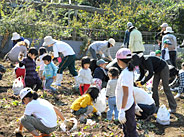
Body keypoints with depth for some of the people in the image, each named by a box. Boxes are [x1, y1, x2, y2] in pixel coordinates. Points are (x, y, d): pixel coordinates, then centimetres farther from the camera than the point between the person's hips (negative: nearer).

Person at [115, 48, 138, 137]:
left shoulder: (124, 74, -22)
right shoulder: (129, 71, 6)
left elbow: (126, 94, -24)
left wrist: (122, 111, -23)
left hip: (126, 107, -10)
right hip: (130, 104, 10)